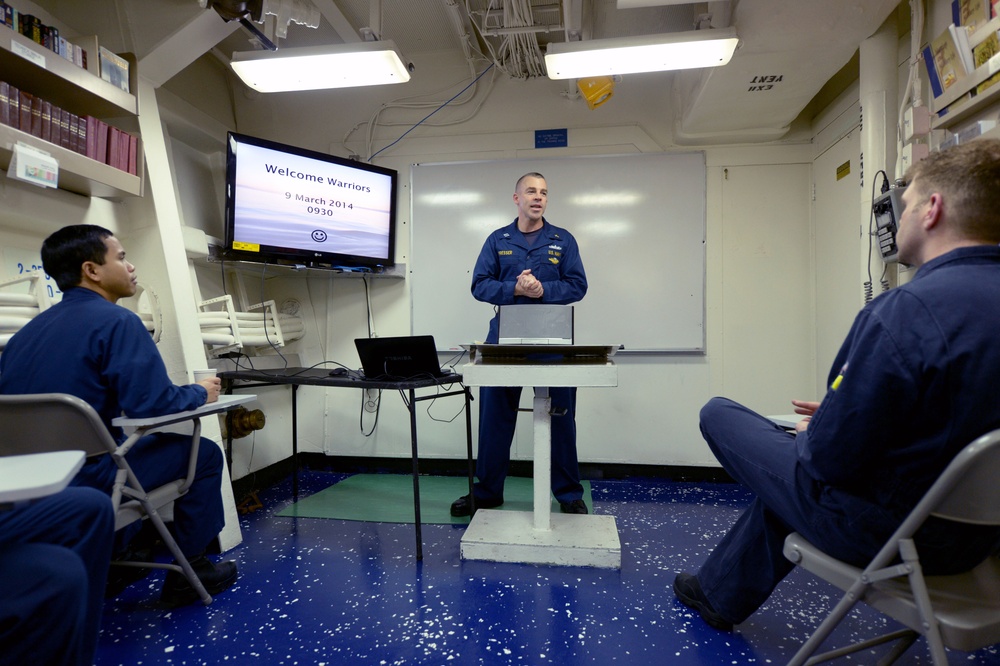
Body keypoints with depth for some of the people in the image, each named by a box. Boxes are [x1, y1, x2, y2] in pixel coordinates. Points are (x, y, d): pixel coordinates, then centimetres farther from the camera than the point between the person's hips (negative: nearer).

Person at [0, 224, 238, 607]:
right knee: (204, 454, 8)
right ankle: (189, 571, 17)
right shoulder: (116, 321, -15)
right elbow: (153, 405, -23)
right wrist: (200, 394, -3)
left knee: (138, 442, 33)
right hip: (84, 476, -8)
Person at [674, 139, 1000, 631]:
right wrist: (837, 416, 10)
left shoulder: (905, 310, -29)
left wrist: (815, 432, -3)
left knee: (717, 414, 5)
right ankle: (718, 595, 39)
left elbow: (831, 456, -26)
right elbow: (943, 416, 10)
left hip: (879, 529, -8)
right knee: (790, 453, 29)